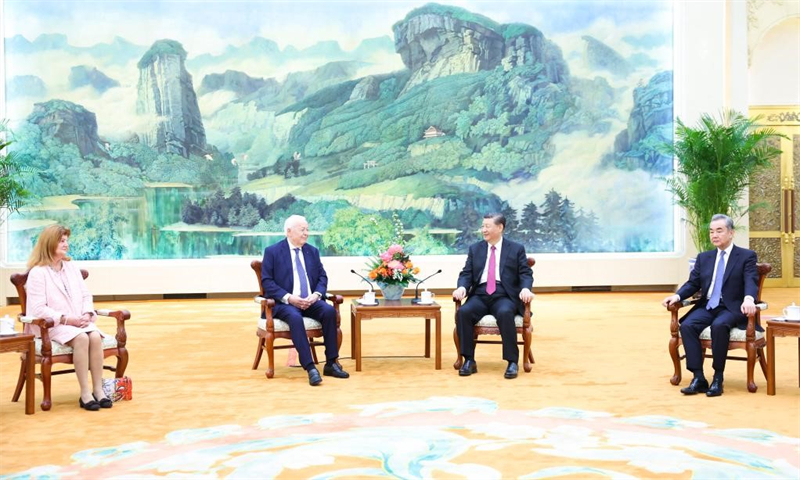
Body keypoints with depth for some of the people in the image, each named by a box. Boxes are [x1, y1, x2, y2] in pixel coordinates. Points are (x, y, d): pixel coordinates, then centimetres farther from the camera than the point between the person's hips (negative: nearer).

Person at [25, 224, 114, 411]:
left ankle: (98, 389, -24)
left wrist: (87, 314, -8)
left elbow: (86, 296, 13)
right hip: (51, 325, -5)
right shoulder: (37, 273, -7)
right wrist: (66, 319, -21)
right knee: (81, 338, -34)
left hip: (78, 322, 5)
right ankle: (85, 393, -30)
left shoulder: (72, 267, 13)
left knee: (95, 337, -27)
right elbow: (38, 309, -15)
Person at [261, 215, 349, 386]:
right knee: (295, 317, -37)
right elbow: (266, 281, -5)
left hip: (310, 301, 4)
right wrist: (288, 297, -18)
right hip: (285, 302, -4)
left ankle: (331, 364, -20)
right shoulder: (272, 251, 1)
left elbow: (322, 277, 12)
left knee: (329, 311, -26)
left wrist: (316, 294, -10)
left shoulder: (312, 251, 15)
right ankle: (310, 368, -38)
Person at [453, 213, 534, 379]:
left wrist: (525, 289, -20)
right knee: (463, 312, -30)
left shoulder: (516, 249, 10)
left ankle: (512, 362, -27)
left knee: (505, 313, -37)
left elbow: (526, 274, 3)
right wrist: (462, 287, -12)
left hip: (504, 296, -2)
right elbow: (466, 273, 11)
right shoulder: (475, 248, 17)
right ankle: (469, 360, -21)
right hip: (480, 295, 3)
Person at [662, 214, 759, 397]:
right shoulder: (704, 257, 17)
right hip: (707, 306, 5)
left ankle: (718, 378, -24)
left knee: (719, 325, -37)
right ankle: (698, 378, -24)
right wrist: (677, 296, -10)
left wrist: (748, 299, -36)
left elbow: (751, 282, -13)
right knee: (687, 325, -26)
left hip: (732, 308, -4)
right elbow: (693, 284, 12)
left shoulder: (747, 256, 3)